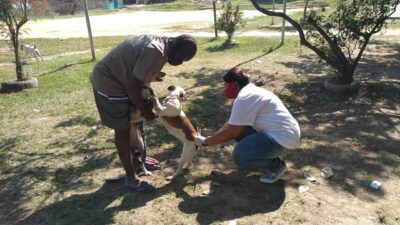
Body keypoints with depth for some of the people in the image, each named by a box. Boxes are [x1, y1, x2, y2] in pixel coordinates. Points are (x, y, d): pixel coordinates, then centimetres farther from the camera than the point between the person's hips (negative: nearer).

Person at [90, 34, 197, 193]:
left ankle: (136, 160, 38)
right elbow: (133, 88, -26)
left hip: (118, 79, 10)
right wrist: (146, 111, -13)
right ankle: (131, 178, 10)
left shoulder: (160, 44, 4)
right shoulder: (155, 52, -28)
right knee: (123, 130, -3)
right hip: (108, 82, -10)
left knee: (133, 123, 19)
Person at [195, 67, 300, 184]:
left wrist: (205, 142, -6)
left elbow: (232, 133, -18)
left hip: (283, 136, -10)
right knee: (237, 127, 9)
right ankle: (263, 151, 18)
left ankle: (276, 165, 1)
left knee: (239, 156, -21)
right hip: (278, 131, 10)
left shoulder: (244, 98, -20)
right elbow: (230, 124, 14)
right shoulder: (249, 92, 12)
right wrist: (210, 139, 9)